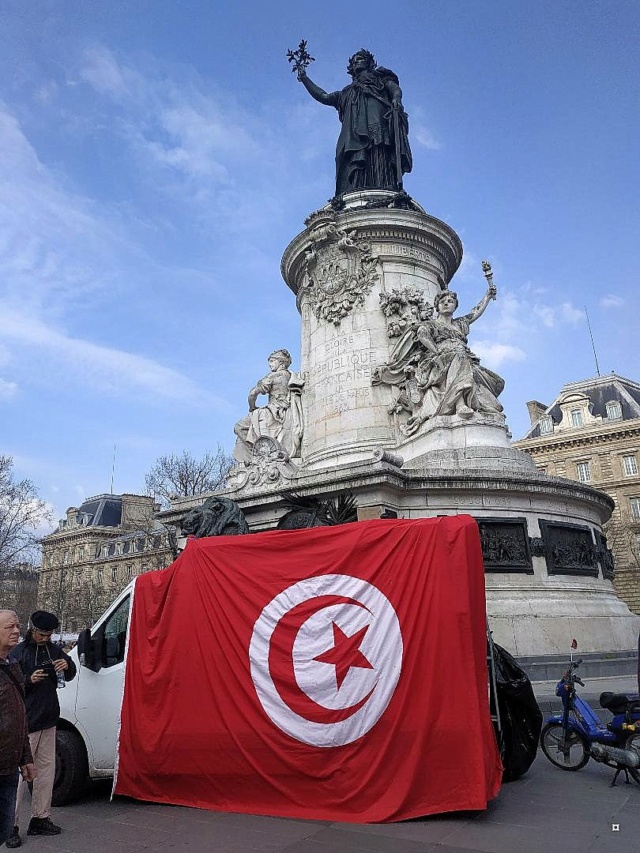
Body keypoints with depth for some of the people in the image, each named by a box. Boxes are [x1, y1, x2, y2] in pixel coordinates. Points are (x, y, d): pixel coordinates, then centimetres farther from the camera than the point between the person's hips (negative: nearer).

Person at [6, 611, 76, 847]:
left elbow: (69, 676, 13)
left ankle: (40, 819, 21)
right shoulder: (18, 653, -8)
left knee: (46, 770, 11)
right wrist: (30, 680, -25)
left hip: (48, 720, 6)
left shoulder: (53, 650, 7)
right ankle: (11, 826, 4)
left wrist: (67, 665, -9)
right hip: (26, 722, -6)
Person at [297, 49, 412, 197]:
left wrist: (396, 99, -9)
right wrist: (304, 79, 36)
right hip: (354, 133, 3)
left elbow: (396, 88, 15)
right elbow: (324, 97, 38)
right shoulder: (348, 92, 41)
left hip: (378, 121, -3)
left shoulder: (380, 76, 33)